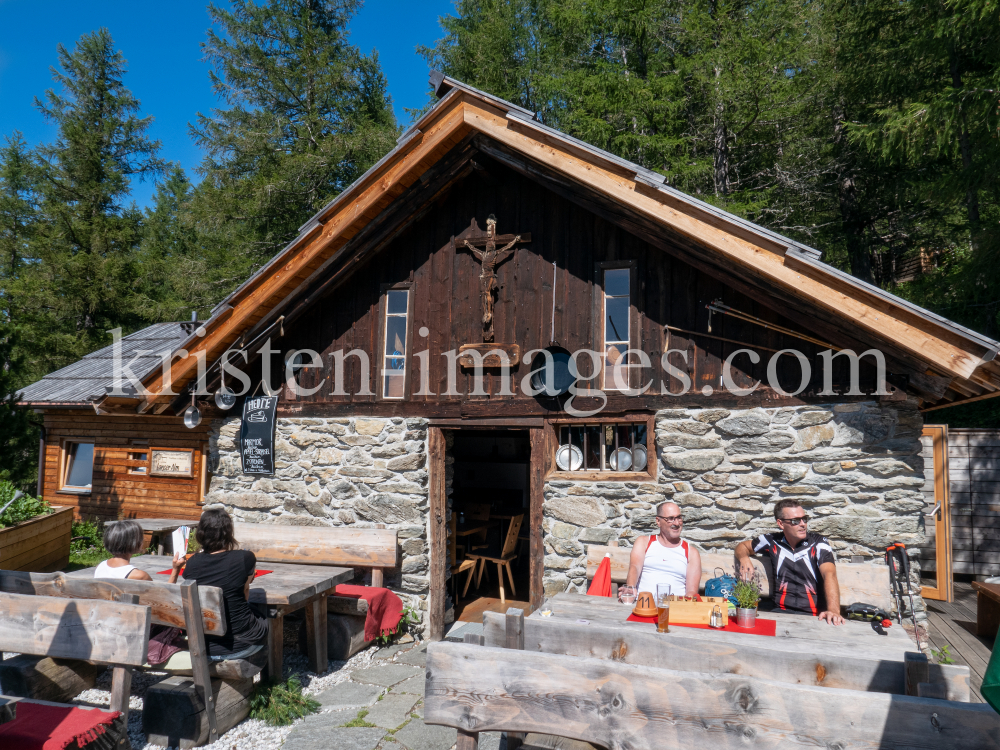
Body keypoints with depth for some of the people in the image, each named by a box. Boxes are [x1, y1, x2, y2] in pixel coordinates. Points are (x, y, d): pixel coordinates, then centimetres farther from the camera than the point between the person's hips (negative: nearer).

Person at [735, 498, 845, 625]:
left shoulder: (819, 543, 2)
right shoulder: (773, 542, 10)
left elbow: (829, 574, -15)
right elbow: (743, 546, 27)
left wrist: (833, 610, -34)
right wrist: (744, 558, 0)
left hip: (815, 615, -1)